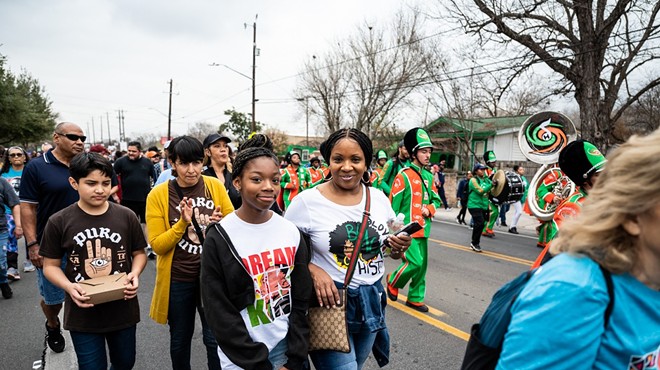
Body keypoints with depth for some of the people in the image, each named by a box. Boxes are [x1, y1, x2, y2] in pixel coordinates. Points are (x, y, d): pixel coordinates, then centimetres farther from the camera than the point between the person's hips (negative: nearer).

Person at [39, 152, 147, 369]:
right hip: (82, 312, -1)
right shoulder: (59, 222, -9)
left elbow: (139, 253, 5)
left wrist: (135, 273, -15)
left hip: (123, 309, 2)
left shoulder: (126, 216, -6)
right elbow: (50, 265, -1)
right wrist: (68, 287, -20)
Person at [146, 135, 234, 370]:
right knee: (180, 340, 18)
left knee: (216, 339, 7)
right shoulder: (158, 195, -9)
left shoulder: (215, 186, -5)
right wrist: (183, 223, -25)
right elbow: (157, 245, -10)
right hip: (177, 280, 0)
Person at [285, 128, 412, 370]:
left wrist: (398, 248, -8)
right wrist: (313, 270, -22)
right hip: (329, 301, -4)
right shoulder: (306, 202, -14)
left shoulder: (379, 198, 0)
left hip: (372, 300, 5)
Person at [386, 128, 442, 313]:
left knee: (422, 265, 10)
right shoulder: (403, 176, -12)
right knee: (415, 262, -14)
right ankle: (393, 282, 14)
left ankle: (415, 298, 25)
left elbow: (436, 199, 19)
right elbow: (393, 205, -11)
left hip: (423, 228, 7)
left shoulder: (429, 176, 10)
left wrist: (429, 209, -4)